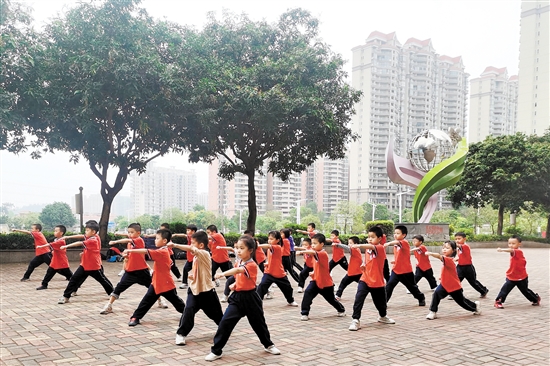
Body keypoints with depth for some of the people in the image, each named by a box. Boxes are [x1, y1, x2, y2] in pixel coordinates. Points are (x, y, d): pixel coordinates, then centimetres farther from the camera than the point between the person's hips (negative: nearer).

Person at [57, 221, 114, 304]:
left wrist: (66, 246, -26)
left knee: (102, 280, 10)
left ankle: (112, 293, 29)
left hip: (94, 266, -7)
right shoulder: (89, 238, 3)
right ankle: (66, 296, 1)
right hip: (84, 265, 7)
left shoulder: (93, 240, -21)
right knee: (74, 279, -3)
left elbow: (80, 243, -25)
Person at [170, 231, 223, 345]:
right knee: (188, 311, -16)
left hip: (206, 291, -6)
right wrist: (192, 275, 0)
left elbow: (191, 249, -36)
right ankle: (181, 334, -9)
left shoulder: (204, 254, -19)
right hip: (194, 290, 6)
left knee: (216, 313, 14)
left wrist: (174, 245, -39)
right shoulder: (197, 256, 7)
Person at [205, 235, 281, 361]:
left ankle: (269, 345, 37)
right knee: (225, 322, -6)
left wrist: (223, 274, -54)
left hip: (250, 298, -5)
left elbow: (237, 270, -39)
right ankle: (216, 351, 1)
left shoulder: (252, 265, -19)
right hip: (237, 297, 5)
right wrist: (235, 284, 2)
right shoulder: (239, 263, 5)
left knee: (258, 323, 13)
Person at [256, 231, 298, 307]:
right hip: (269, 272, 4)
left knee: (287, 288, 16)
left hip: (279, 274, -4)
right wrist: (268, 263, -4)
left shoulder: (278, 247, -19)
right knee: (262, 286, -18)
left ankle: (291, 301, 41)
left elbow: (268, 246, -39)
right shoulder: (270, 249, 4)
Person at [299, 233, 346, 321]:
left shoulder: (323, 254, -23)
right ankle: (305, 313, -15)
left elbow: (313, 253, -44)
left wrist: (301, 252, -56)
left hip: (326, 283, -6)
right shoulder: (316, 254, 4)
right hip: (316, 281, 6)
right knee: (307, 293, -19)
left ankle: (341, 310, 43)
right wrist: (313, 272, 2)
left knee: (331, 299, 15)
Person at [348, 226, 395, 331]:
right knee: (358, 299, -18)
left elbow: (372, 247, -38)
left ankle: (383, 317, 46)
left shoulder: (380, 248, -15)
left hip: (377, 282, -3)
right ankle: (355, 320, -13)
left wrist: (359, 246, -57)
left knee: (381, 302, 17)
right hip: (365, 280, 3)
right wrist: (364, 265, -2)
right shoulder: (367, 250, 5)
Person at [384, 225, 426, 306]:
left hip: (406, 271, -5)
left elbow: (397, 242, -42)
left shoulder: (405, 243, -18)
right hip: (396, 270, 5)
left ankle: (421, 299, 36)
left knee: (412, 287, 13)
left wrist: (389, 243, -63)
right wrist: (395, 260, 1)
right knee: (389, 285, -11)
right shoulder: (395, 245, 5)